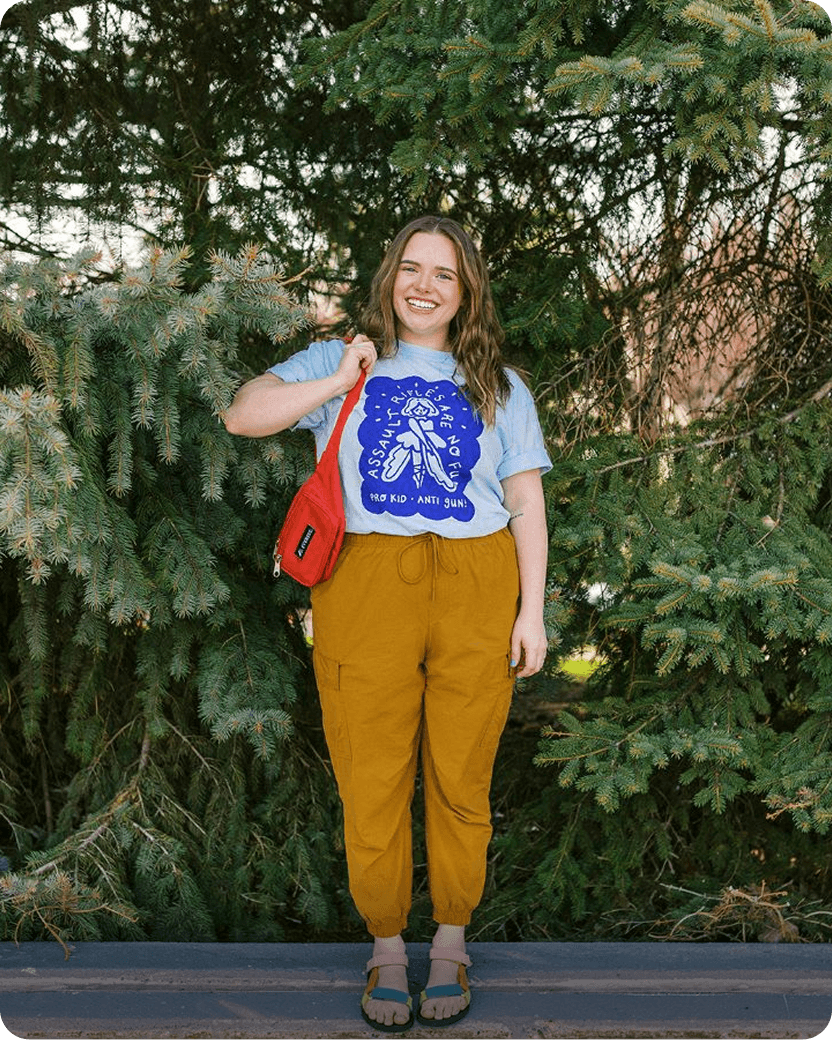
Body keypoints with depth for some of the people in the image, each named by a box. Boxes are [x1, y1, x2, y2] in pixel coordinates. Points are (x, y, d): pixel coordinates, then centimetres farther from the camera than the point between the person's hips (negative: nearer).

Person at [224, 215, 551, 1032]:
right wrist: (337, 382, -8)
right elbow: (242, 415, -1)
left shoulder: (498, 386, 15)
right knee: (372, 780, 2)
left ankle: (451, 940, 24)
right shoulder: (339, 364, 12)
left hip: (477, 593, 1)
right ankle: (386, 946, 20)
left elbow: (526, 504, 11)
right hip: (367, 589, 0)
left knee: (460, 778, 6)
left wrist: (532, 609, 3)